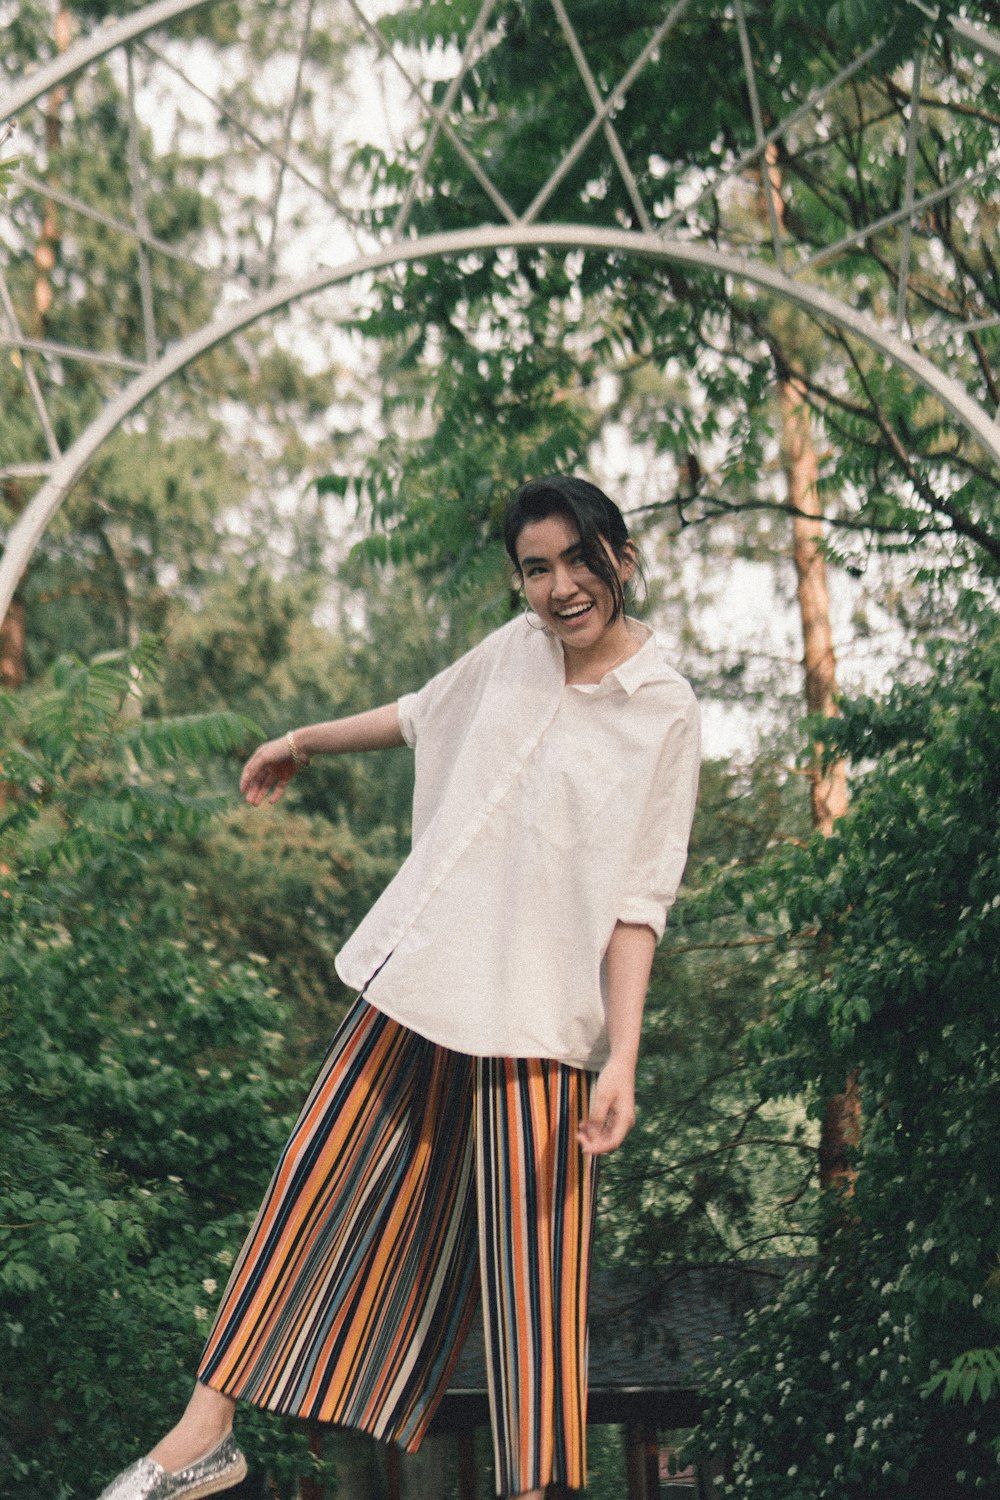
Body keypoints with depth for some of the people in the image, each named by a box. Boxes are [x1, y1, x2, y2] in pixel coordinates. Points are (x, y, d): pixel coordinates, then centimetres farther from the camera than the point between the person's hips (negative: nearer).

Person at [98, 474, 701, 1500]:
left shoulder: (663, 711, -8)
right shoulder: (516, 648, 6)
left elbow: (637, 900, -12)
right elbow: (423, 714, 27)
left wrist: (622, 1061, -21)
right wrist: (303, 743, 41)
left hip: (535, 1014, -5)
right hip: (418, 973, 5)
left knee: (528, 1254, -4)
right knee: (319, 1188, 7)